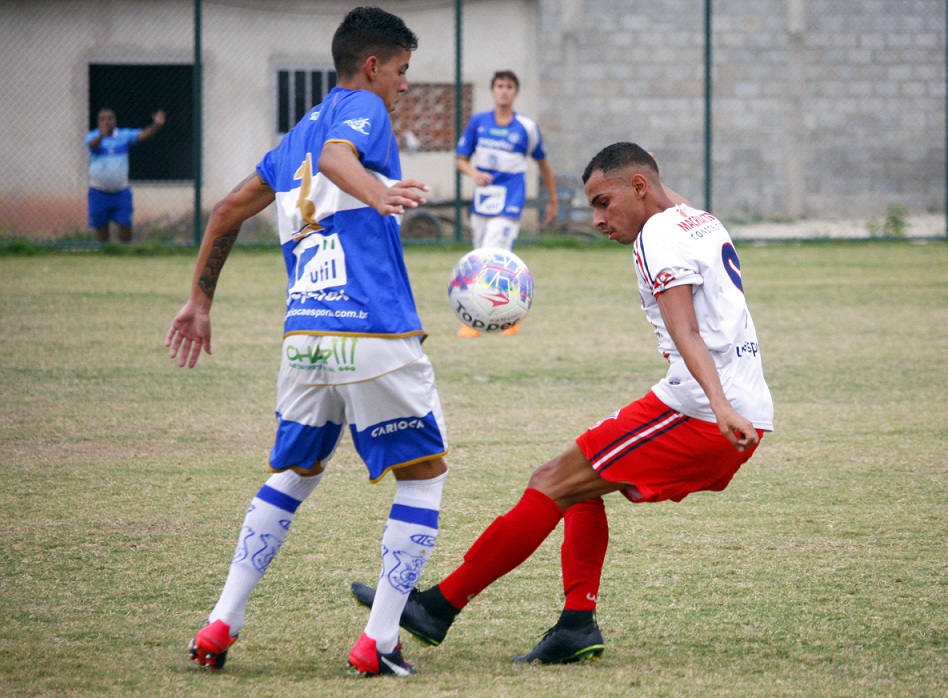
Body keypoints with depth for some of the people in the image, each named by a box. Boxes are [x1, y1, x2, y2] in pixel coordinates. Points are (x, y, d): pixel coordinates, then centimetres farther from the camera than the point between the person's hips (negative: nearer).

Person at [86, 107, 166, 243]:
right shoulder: (93, 136, -5)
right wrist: (101, 136, -52)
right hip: (99, 192, -1)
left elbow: (143, 135, -12)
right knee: (101, 228, 6)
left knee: (125, 226, -5)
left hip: (121, 191, 1)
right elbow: (92, 144, -28)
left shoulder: (125, 135, 1)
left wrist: (156, 125, -33)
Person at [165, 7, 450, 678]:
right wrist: (377, 193, -42)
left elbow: (228, 212, 29)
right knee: (424, 473, 7)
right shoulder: (362, 108, 1)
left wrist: (200, 301, 38)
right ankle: (379, 641, -1)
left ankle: (221, 626, 14)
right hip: (375, 337, -7)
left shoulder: (299, 134, 23)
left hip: (305, 339, 7)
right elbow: (336, 155, -22)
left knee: (294, 474, 24)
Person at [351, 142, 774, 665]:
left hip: (698, 416, -10)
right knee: (580, 484, 20)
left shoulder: (660, 234, -9)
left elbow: (687, 335, -23)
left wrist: (720, 407, -32)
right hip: (746, 417, 10)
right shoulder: (705, 225, 22)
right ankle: (578, 624, 7)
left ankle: (438, 607, -2)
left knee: (553, 484, -5)